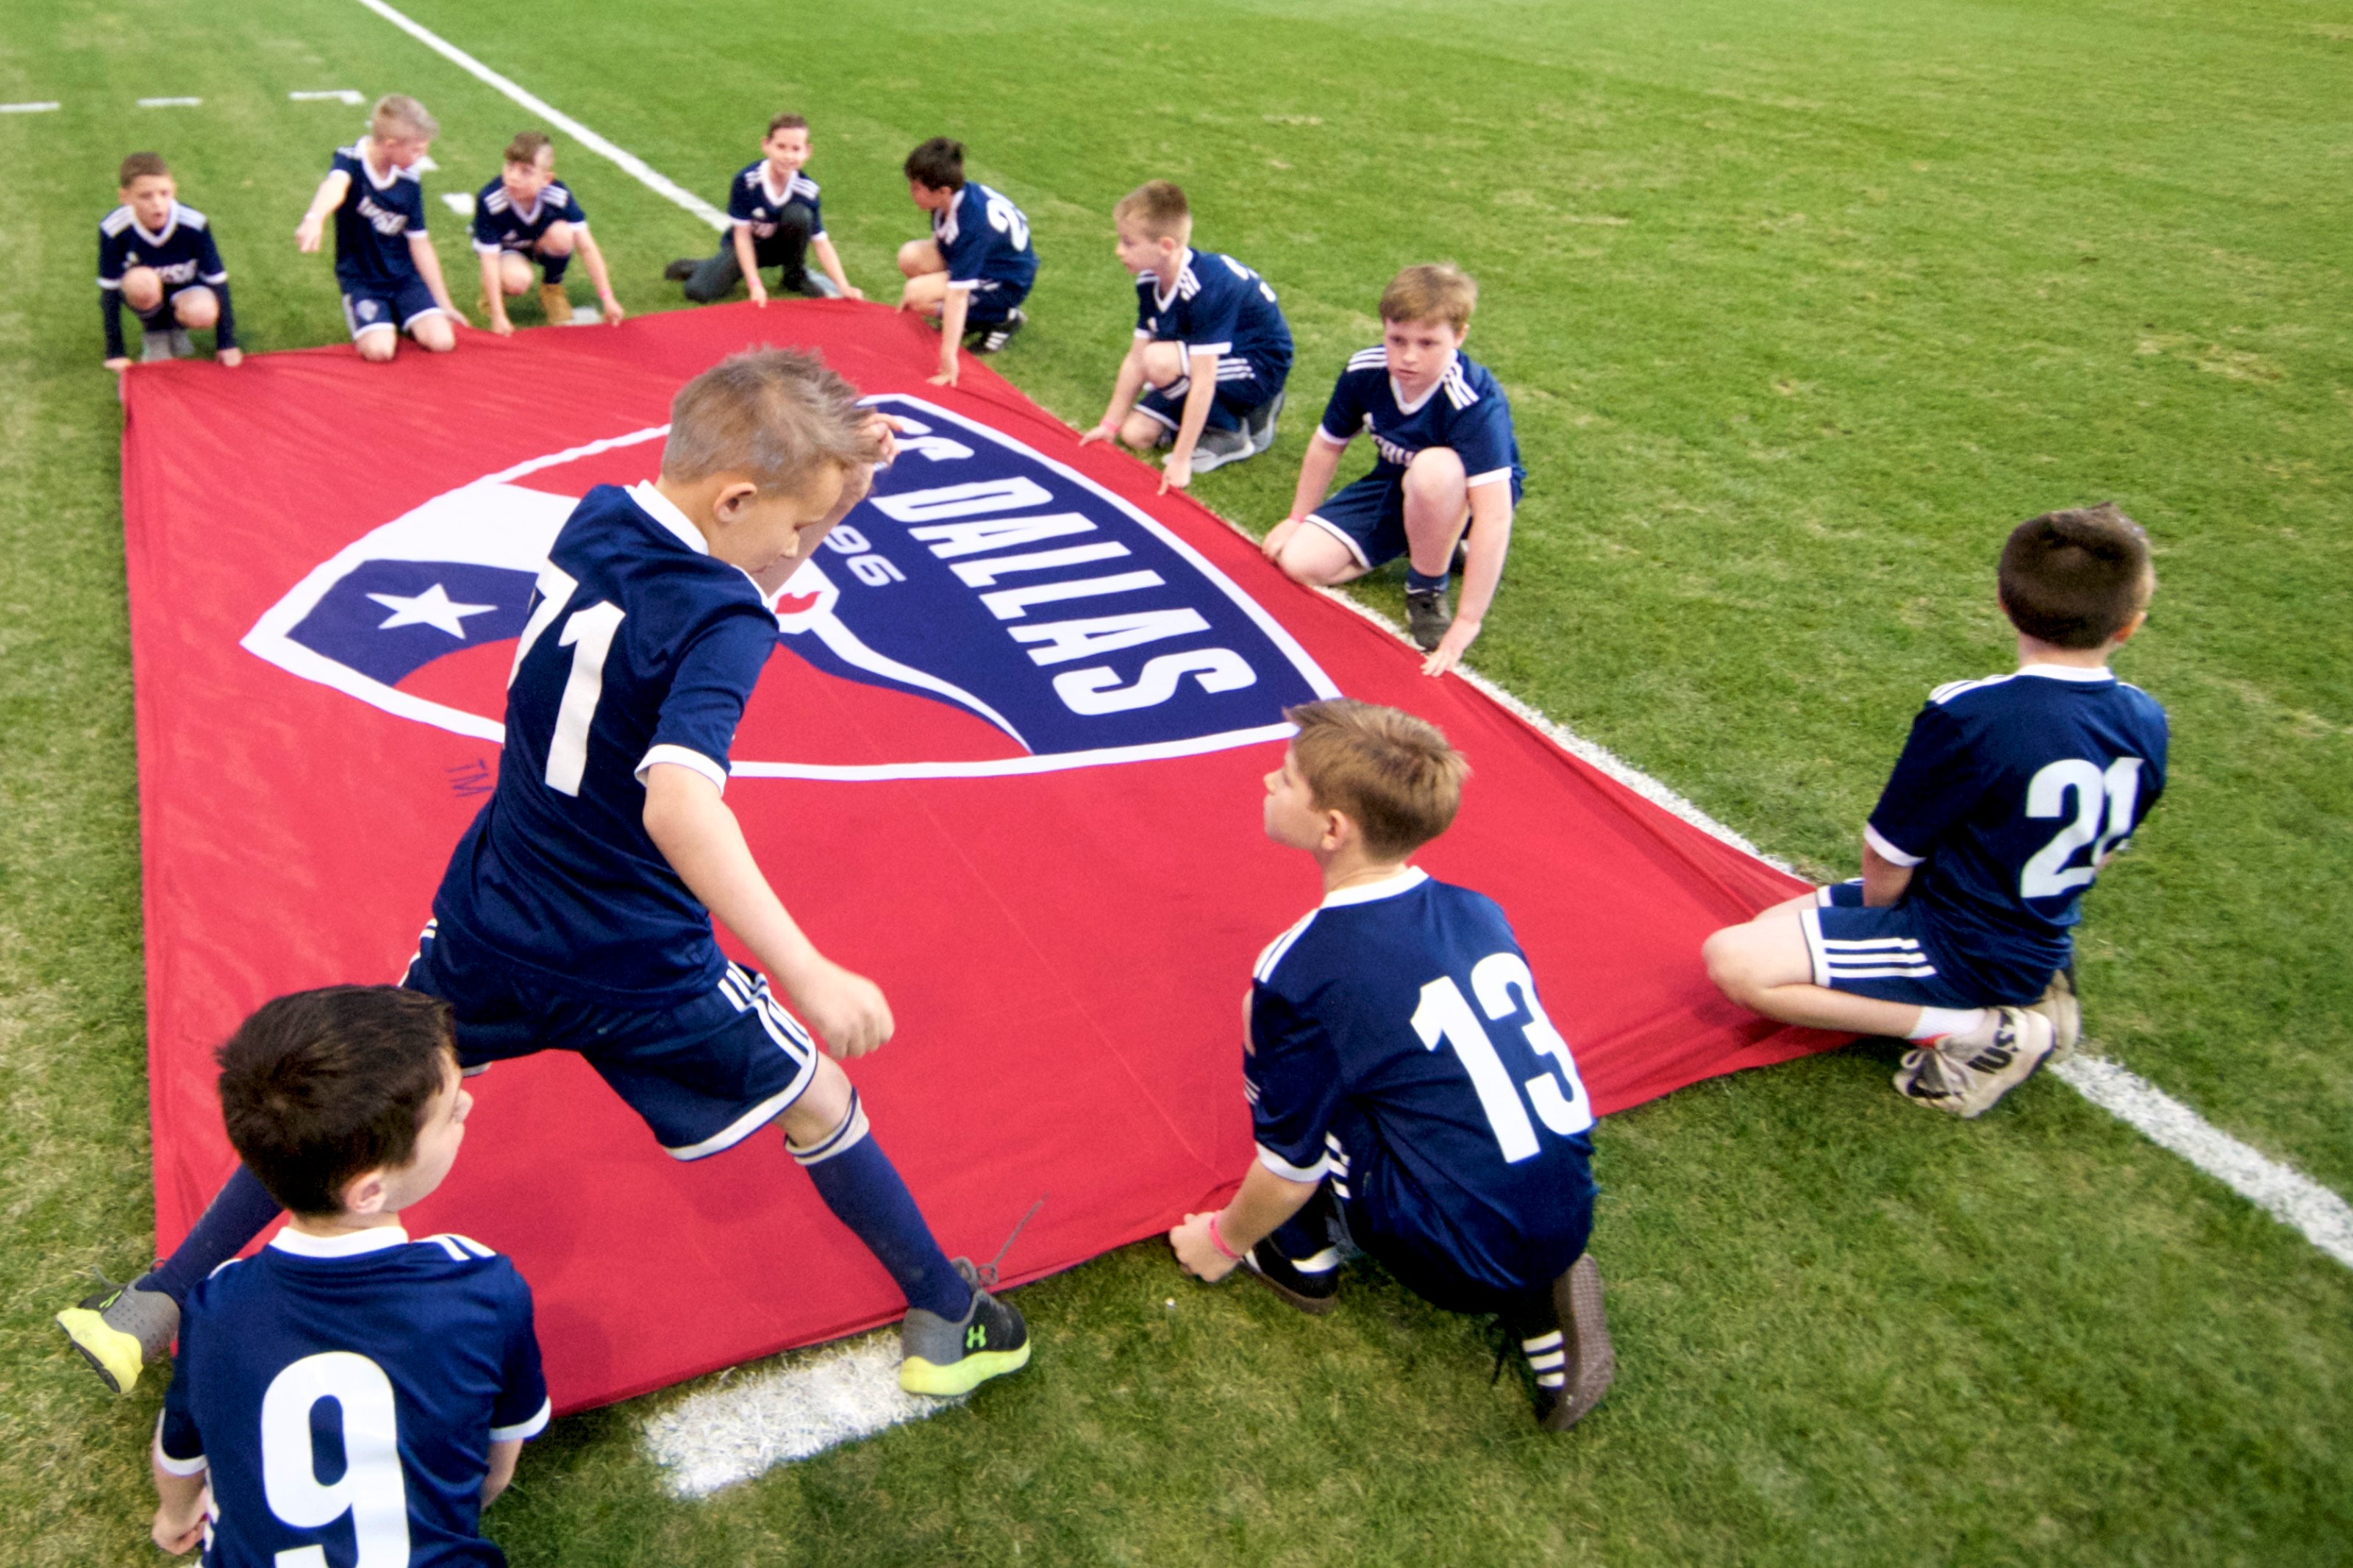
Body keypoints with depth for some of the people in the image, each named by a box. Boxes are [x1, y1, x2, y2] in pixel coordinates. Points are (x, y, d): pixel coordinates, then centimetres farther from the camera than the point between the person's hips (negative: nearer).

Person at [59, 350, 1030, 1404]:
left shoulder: (596, 518, -5)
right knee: (817, 1105, 13)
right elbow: (677, 804, -42)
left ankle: (157, 1303, 36)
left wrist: (832, 473, 1)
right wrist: (809, 976, -45)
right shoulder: (719, 625, -28)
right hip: (634, 968, -6)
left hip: (486, 928, 6)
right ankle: (947, 1320, 27)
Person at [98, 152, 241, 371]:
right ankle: (153, 331, -2)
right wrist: (115, 352, -13)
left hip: (185, 291, 0)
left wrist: (227, 343, -14)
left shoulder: (195, 225, -26)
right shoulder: (114, 229, -26)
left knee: (202, 314, -35)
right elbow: (109, 289, -16)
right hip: (144, 295, 0)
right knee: (141, 281, -37)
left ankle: (176, 328, 5)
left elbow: (218, 281, -16)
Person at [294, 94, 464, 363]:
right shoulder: (351, 160, -15)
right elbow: (335, 185, -40)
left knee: (442, 341, -19)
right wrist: (315, 218, -63)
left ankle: (400, 317, 15)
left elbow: (420, 244, 4)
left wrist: (444, 303, 5)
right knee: (379, 350, -25)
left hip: (405, 277, 3)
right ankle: (379, 323, 12)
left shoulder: (410, 183, -3)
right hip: (361, 278, -3)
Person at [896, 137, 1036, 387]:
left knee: (918, 294, -22)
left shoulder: (971, 225, -36)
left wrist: (948, 356, -40)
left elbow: (958, 293, -39)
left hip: (1008, 281, -8)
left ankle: (1003, 318, -6)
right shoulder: (953, 196, -13)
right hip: (981, 258, 8)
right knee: (910, 256, -11)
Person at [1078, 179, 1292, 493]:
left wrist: (1181, 460, -32)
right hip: (1207, 361, 9)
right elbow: (1135, 358, 1)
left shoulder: (1207, 288, -32)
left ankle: (1235, 435, -13)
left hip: (1261, 367, -9)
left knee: (1160, 360, -32)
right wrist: (1109, 425, 1)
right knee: (1136, 433, -4)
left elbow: (1203, 381, -33)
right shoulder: (1150, 282, -6)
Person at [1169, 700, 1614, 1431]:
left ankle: (1301, 1258, 20)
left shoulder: (1301, 973, -16)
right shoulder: (1477, 910, 3)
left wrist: (1223, 1239, 14)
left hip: (1467, 1256, -6)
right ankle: (1539, 1303, 14)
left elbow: (1291, 1165, -7)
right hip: (1570, 1219, 6)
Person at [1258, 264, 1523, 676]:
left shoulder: (1474, 403, -35)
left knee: (1434, 467, -41)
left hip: (1463, 497, -6)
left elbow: (1494, 516, -39)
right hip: (1396, 488, 6)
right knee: (1300, 562, -10)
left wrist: (1467, 623, -41)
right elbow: (1327, 445, 2)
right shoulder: (1365, 371, -18)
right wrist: (1298, 520, 11)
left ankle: (1428, 587, -12)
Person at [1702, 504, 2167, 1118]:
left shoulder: (1967, 718, -27)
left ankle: (1971, 1031, -9)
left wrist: (1876, 916, 4)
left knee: (1731, 960, -13)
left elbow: (1886, 866, -17)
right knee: (1776, 922, 19)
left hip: (1959, 952, -8)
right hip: (2039, 944, 8)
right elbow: (2097, 853, 9)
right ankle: (2022, 996, 10)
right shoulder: (2146, 721, -6)